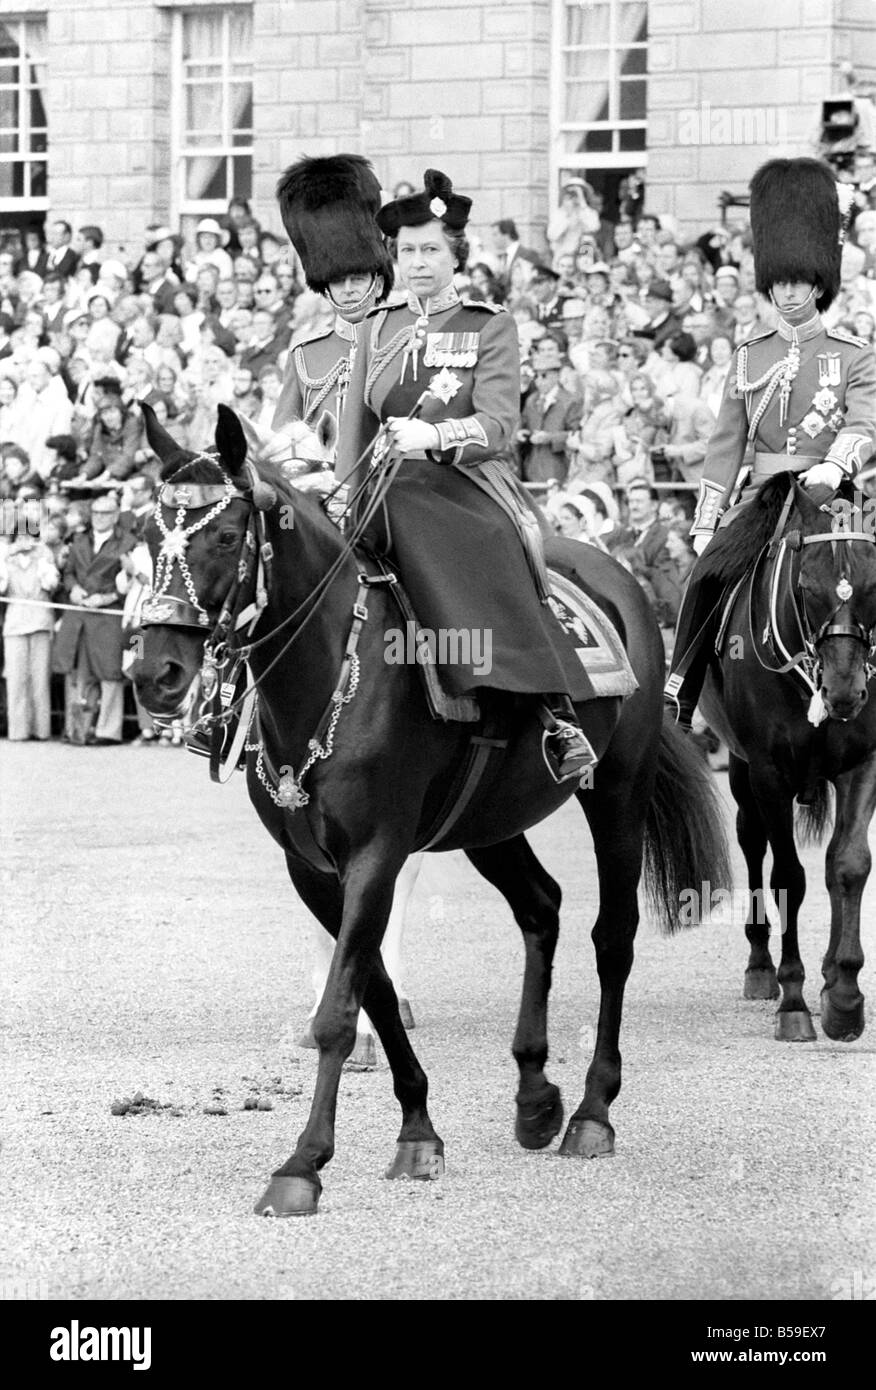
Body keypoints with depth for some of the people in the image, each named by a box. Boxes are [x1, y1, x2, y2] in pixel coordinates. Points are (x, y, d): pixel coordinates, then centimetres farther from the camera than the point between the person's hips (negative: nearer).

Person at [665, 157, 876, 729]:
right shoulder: (750, 358, 14)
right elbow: (726, 444, 13)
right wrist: (705, 523, 6)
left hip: (827, 492, -2)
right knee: (707, 575, -20)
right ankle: (677, 700, -19)